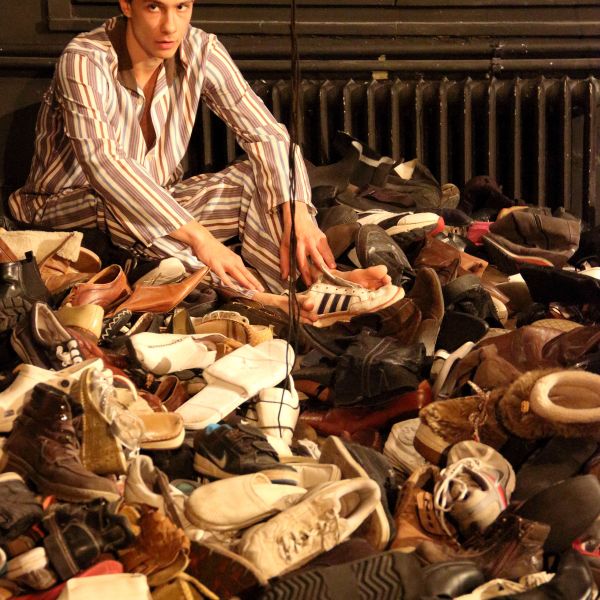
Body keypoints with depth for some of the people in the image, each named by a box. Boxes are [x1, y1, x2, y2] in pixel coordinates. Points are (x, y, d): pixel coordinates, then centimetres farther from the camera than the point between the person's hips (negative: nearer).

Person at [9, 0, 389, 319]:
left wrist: (296, 215, -30)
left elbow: (265, 133, -11)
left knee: (263, 180, -18)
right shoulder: (84, 62, -23)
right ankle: (255, 295, -48)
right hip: (71, 208, -5)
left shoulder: (201, 51, -8)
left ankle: (313, 284, -42)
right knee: (120, 207, -39)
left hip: (159, 202, 5)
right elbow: (102, 161, -37)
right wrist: (198, 236, -45)